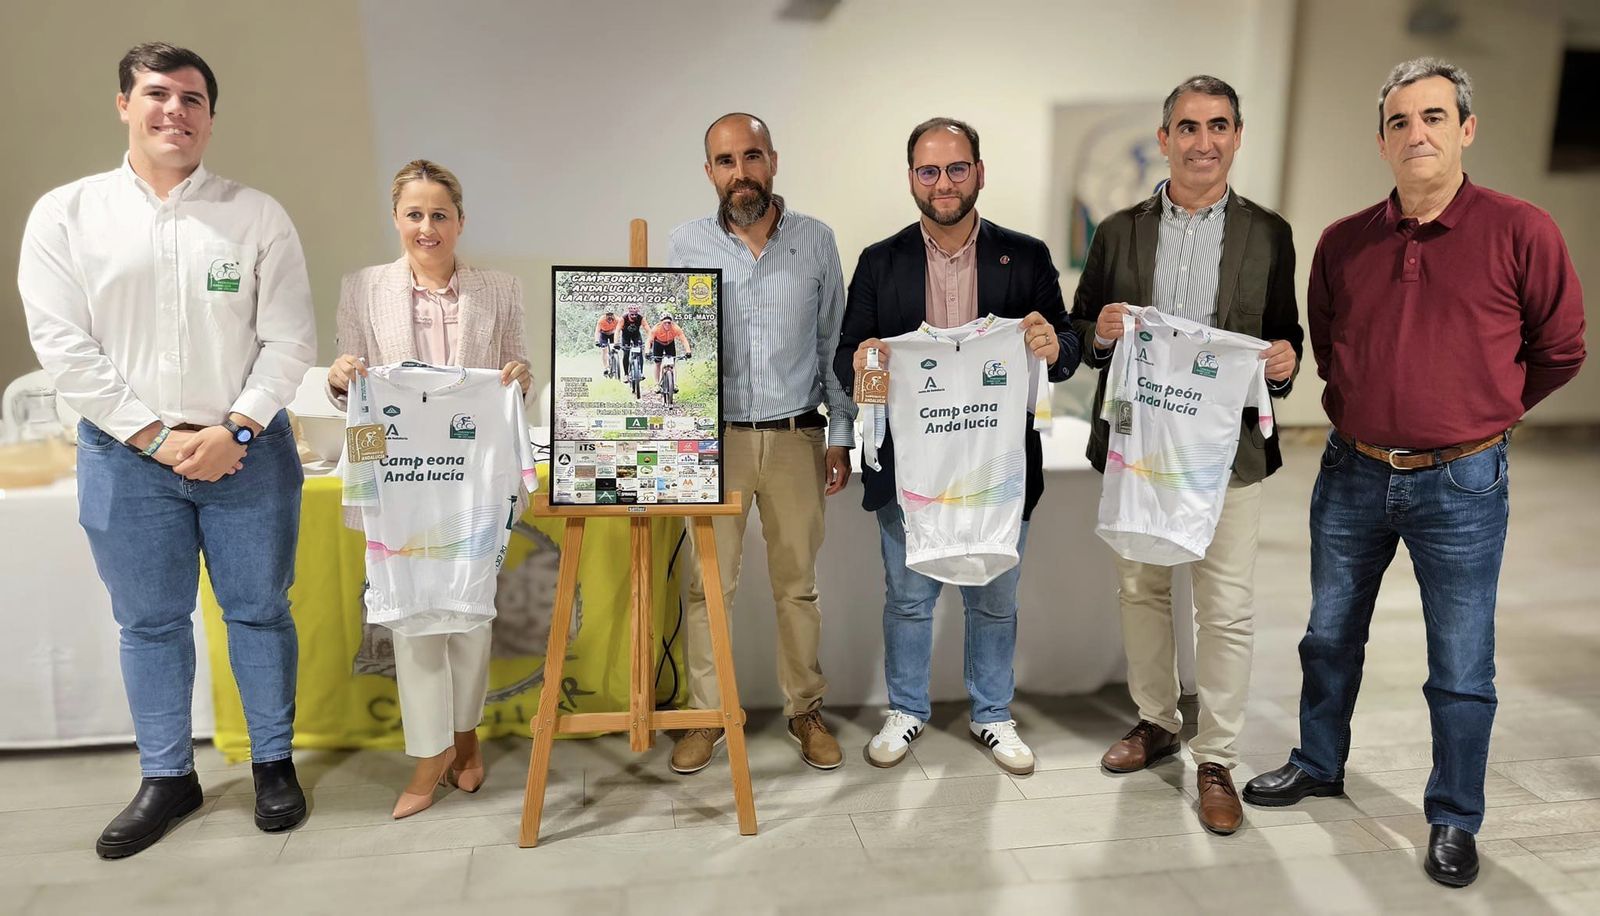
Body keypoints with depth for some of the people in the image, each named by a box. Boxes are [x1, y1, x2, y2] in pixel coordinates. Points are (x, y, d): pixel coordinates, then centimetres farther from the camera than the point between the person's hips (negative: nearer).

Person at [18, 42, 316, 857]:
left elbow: (289, 339, -3)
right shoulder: (65, 214, 1)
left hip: (246, 449, 0)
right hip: (126, 454, 1)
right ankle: (166, 777, 28)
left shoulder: (256, 216, 0)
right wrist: (158, 437, -10)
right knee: (149, 622, 12)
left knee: (258, 611, 9)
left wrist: (233, 431, -12)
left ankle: (273, 762, 26)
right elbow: (62, 346, -4)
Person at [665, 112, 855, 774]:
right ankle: (706, 714, 21)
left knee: (797, 583, 10)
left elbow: (835, 342, 6)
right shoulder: (688, 244, 0)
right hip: (715, 438, 0)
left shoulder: (816, 240, 1)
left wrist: (840, 435, 4)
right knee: (708, 583, 5)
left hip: (797, 437, 1)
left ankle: (806, 708, 26)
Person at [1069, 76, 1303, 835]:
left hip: (1227, 450, -1)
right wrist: (1100, 332, -15)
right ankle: (1156, 720, 35)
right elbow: (1080, 334, 8)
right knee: (1141, 589, 15)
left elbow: (1286, 335, 8)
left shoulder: (1269, 235, 4)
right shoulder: (1119, 232, 6)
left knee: (1227, 608, 1)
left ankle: (1215, 759, 17)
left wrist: (1284, 361, -15)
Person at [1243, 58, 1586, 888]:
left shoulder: (1520, 232, -8)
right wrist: (1359, 409, 11)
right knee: (1329, 636, 17)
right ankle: (1319, 764, 38)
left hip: (1461, 484, -3)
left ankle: (1454, 819, 25)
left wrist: (1478, 413, 8)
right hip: (1353, 472, 4)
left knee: (1460, 667, 6)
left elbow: (1559, 349, 3)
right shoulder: (1343, 243, 1)